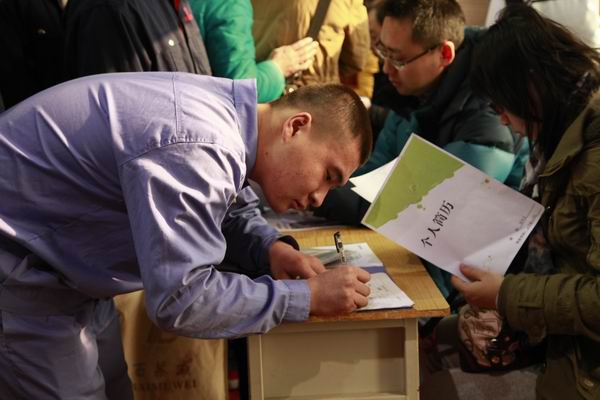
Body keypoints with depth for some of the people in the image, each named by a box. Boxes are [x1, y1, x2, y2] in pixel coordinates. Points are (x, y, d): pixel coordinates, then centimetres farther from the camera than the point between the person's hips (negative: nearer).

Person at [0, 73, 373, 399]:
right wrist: (307, 296, -23)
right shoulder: (196, 147, -31)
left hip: (59, 260, 9)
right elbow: (180, 299, -32)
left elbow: (224, 206, 17)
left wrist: (268, 246, -4)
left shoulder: (224, 109, -2)